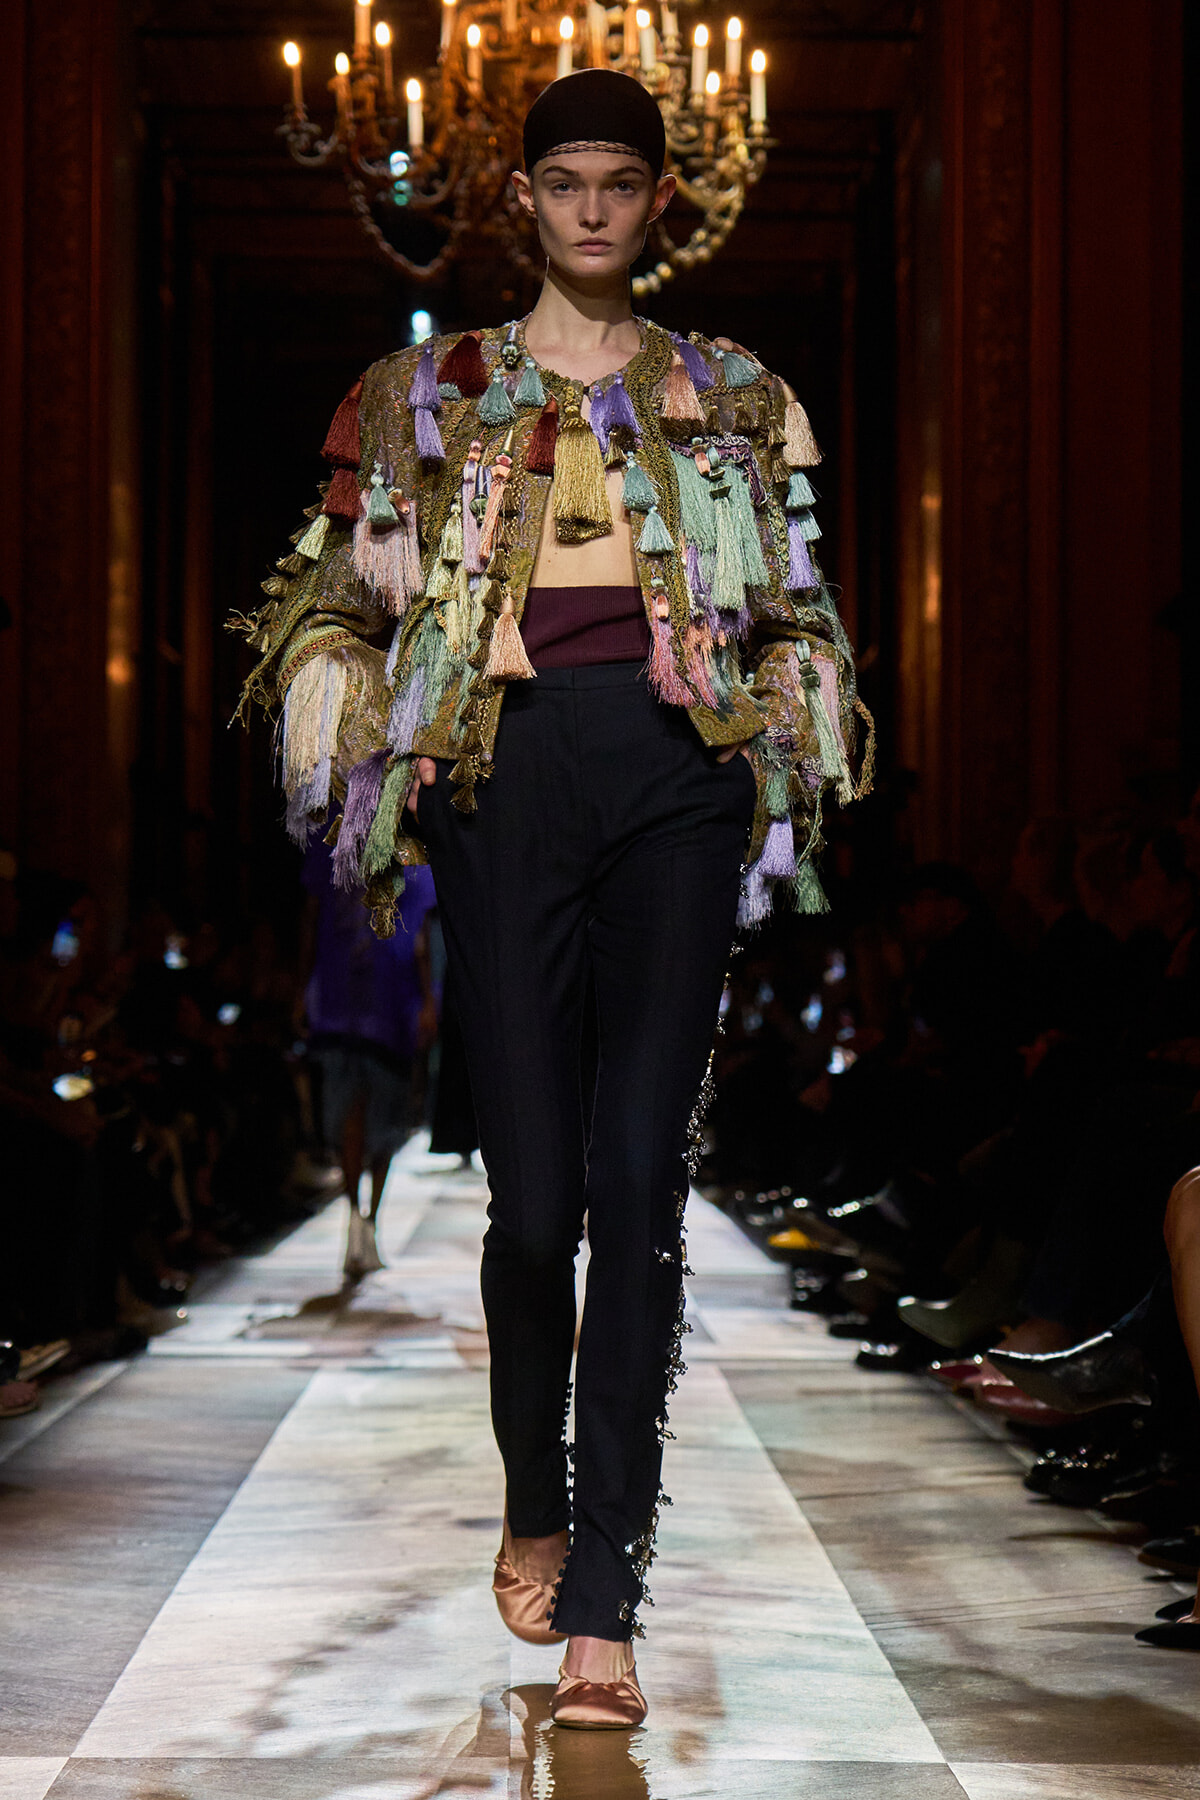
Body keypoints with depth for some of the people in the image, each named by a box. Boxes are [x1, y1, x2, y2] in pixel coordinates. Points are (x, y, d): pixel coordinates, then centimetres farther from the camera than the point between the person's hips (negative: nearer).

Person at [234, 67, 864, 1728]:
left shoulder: (734, 397, 18)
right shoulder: (431, 394, 16)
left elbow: (796, 622, 21)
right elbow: (337, 600, 18)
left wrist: (791, 769, 8)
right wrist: (374, 752, 6)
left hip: (680, 772, 0)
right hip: (505, 766, 0)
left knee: (639, 1171, -11)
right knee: (536, 1184, -5)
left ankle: (602, 1599, -11)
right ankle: (534, 1509, 21)